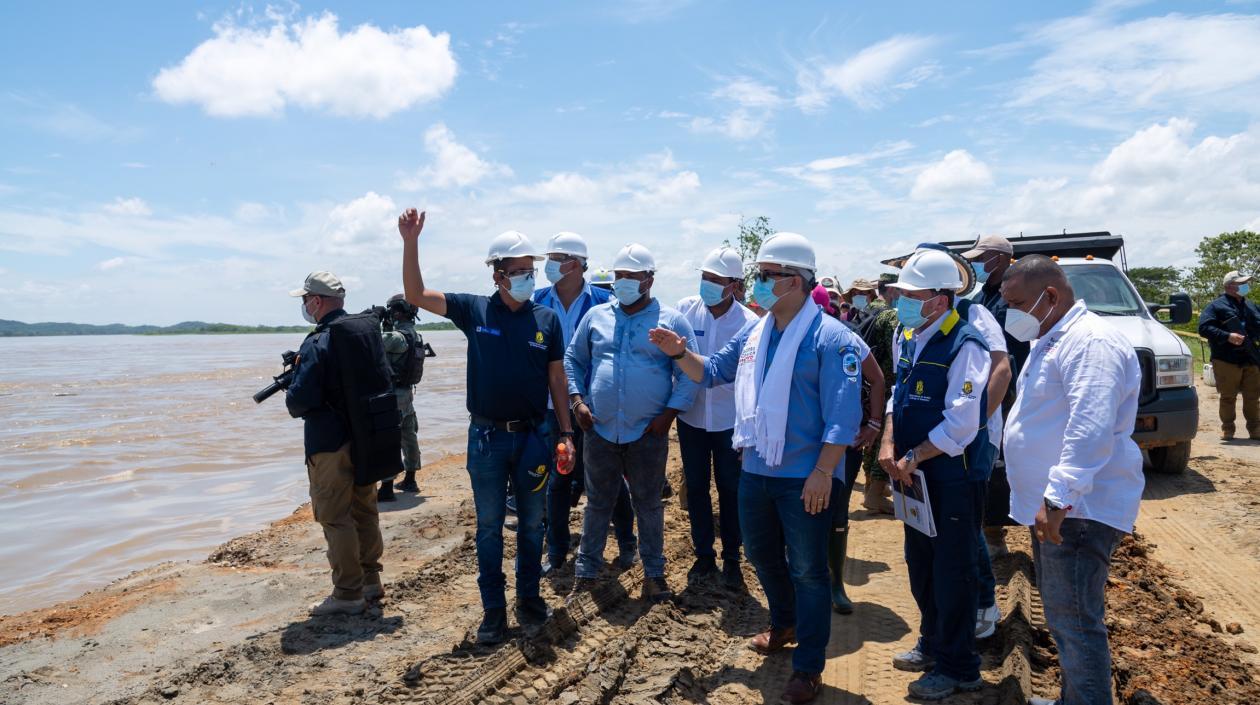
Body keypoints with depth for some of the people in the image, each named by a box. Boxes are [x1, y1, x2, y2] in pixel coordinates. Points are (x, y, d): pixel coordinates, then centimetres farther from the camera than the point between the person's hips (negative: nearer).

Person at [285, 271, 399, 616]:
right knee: (364, 510, 18)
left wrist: (291, 396, 2)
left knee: (334, 517, 2)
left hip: (331, 443, -8)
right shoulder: (369, 331, 6)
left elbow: (301, 401, -20)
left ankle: (348, 594, 8)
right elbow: (383, 383, 14)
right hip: (368, 440, 8)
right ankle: (370, 580, 29)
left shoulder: (317, 344, -17)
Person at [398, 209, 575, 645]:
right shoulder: (474, 310, -2)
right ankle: (494, 609, 21)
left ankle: (529, 599, 29)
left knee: (532, 524, 13)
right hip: (486, 437, -1)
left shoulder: (546, 319, 0)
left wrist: (566, 432, 1)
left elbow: (556, 378, 4)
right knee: (489, 527, 9)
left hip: (531, 436, 1)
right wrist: (411, 242, -19)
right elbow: (416, 295, -7)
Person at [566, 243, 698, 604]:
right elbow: (573, 360, 12)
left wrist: (670, 413, -11)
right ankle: (587, 570, 27)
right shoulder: (596, 316, 6)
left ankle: (654, 572, 26)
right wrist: (577, 399, -1)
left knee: (648, 504, 11)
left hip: (648, 433, -2)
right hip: (599, 429, 2)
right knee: (598, 503, 14)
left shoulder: (671, 321, -2)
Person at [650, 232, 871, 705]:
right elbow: (712, 372, 16)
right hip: (756, 470, 7)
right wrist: (680, 353, -3)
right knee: (762, 555, 22)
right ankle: (784, 624, 48)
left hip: (806, 478, -7)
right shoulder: (753, 333, 6)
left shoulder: (830, 338, -16)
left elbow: (842, 415, -19)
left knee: (807, 570, 6)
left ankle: (808, 667, 22)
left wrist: (822, 473, -22)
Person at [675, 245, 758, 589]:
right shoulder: (686, 309, -8)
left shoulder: (749, 323, -13)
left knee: (730, 490, 8)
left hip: (730, 420, -2)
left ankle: (731, 559, 25)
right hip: (691, 416, 2)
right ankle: (703, 555, 29)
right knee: (696, 487, 13)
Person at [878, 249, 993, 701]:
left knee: (952, 574, 5)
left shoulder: (964, 346, -20)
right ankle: (932, 644, 41)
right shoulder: (906, 339, 5)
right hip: (917, 476, 8)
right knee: (919, 565, 21)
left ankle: (958, 668, 23)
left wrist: (913, 457, -17)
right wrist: (889, 445, -4)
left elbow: (961, 425, -24)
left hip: (955, 477, -8)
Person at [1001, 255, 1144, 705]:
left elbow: (1090, 431, -28)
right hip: (1053, 505, 11)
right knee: (1062, 617, 20)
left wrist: (1058, 499, -29)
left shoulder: (1090, 343, -18)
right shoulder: (1051, 341, 16)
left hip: (1078, 510, -11)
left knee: (1074, 624, -5)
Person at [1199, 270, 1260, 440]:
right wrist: (1227, 336, -20)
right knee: (1228, 397, 1)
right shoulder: (1216, 306, -2)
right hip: (1227, 360, -5)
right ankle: (1227, 429, 12)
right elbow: (1204, 328, -11)